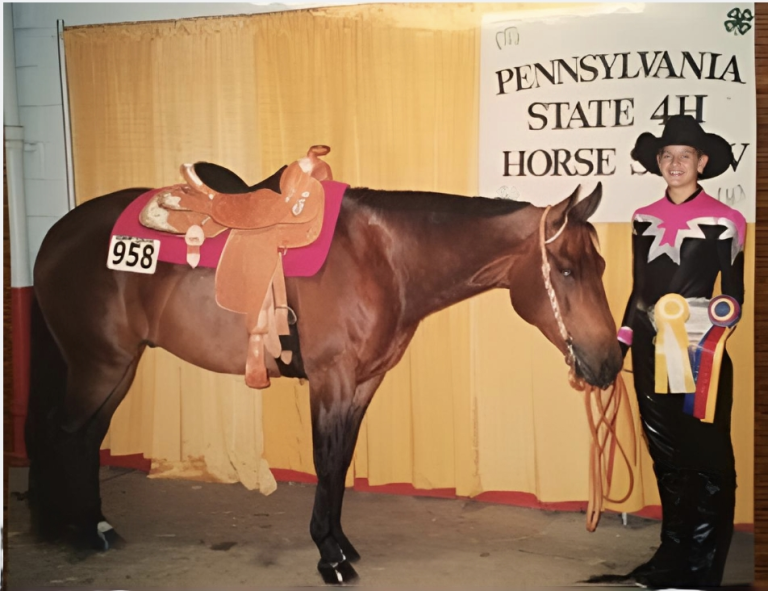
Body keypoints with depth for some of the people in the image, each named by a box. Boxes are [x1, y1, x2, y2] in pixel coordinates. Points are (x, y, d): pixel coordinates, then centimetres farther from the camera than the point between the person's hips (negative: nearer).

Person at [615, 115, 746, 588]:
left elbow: (734, 293, -3)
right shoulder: (645, 219, 9)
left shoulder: (723, 221, -5)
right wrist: (619, 344, 9)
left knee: (706, 459, 1)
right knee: (665, 455, 12)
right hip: (651, 351, 5)